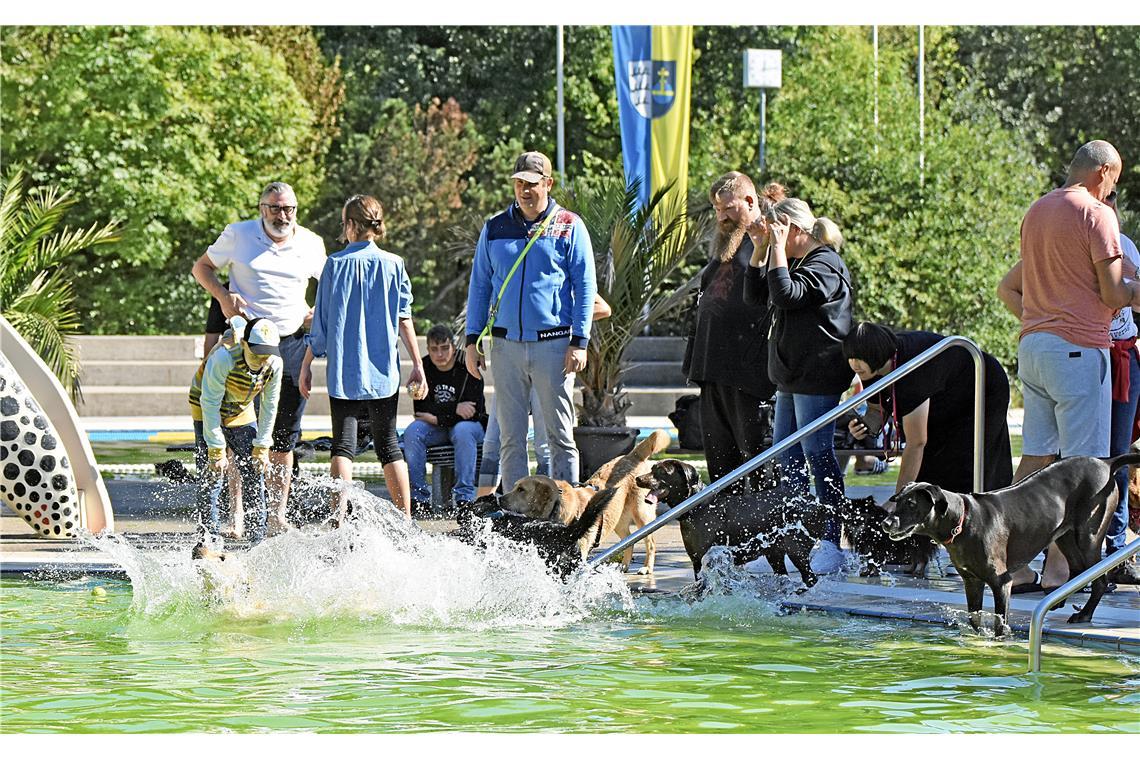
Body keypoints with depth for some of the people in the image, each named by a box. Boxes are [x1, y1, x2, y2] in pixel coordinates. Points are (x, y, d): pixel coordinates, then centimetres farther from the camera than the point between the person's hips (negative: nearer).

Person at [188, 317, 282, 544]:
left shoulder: (274, 364, -20)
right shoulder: (223, 358, -35)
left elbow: (269, 406, -6)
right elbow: (210, 405, -28)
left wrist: (262, 447, -5)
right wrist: (217, 450, -26)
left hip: (242, 414, 4)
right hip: (208, 413, -4)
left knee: (254, 472, 1)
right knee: (212, 476, -11)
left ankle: (258, 535, 9)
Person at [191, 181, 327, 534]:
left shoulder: (311, 244, 9)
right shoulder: (238, 235, 2)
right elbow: (201, 267, 12)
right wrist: (223, 295, -6)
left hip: (291, 343, 2)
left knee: (284, 436, 2)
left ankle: (277, 515, 6)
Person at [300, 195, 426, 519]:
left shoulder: (336, 264, -3)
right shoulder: (393, 264, 1)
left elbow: (322, 322, -1)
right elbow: (404, 318, -1)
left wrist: (306, 365, 8)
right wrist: (418, 365, 3)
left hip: (343, 371, -2)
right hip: (383, 371, 2)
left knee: (343, 443, 0)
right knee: (388, 443, 10)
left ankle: (340, 509, -19)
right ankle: (406, 518, 8)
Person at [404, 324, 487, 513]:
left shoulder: (467, 368, -12)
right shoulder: (424, 369, -3)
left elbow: (474, 411, -17)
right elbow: (421, 409, -11)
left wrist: (438, 418, -17)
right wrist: (455, 409, -21)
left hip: (469, 425, -3)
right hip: (435, 427, 3)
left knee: (462, 431, -37)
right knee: (412, 433, -26)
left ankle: (465, 496, -38)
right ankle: (419, 496, -25)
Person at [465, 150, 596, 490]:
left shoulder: (569, 227, 3)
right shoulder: (494, 228, 10)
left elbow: (585, 287, 2)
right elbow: (479, 286, 14)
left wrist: (579, 343, -6)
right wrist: (473, 341, 8)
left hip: (553, 343, -3)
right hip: (506, 344, 3)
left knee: (560, 434, 1)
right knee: (511, 436, 4)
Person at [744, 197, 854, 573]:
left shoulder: (825, 265, -11)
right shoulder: (796, 262, 19)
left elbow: (786, 294, -24)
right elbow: (755, 295, 17)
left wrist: (778, 248, -16)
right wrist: (761, 249, 8)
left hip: (817, 378, -10)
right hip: (792, 377, 10)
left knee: (818, 454, -10)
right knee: (785, 454, 11)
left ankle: (831, 542, -9)